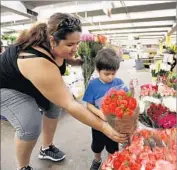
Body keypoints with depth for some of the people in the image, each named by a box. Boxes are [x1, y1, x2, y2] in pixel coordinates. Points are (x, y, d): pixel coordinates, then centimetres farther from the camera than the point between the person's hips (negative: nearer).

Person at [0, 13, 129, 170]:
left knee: (54, 104, -2)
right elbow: (69, 105, -42)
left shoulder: (56, 46, -19)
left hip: (27, 83, 8)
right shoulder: (39, 64, -43)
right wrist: (104, 127, -38)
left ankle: (46, 149, 21)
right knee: (31, 125, -22)